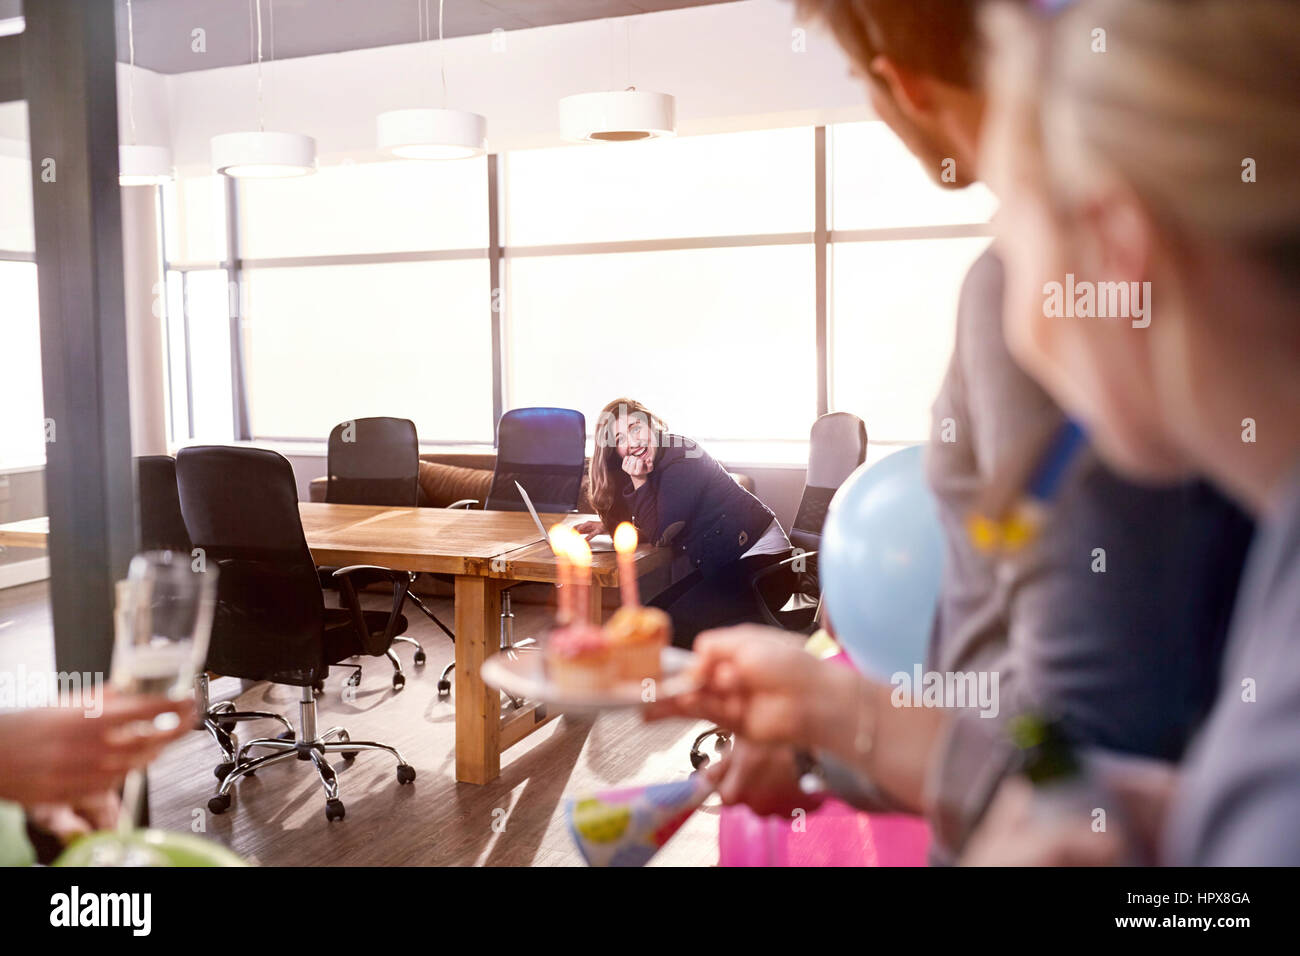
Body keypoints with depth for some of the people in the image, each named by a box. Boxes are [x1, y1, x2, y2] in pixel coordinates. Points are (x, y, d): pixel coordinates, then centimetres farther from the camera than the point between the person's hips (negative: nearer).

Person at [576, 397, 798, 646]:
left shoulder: (681, 458, -18)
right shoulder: (657, 462, 9)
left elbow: (662, 534, -16)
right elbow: (652, 531, 18)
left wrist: (639, 482, -17)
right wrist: (608, 526, 8)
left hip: (760, 560, -10)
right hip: (727, 564, 10)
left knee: (675, 627, -19)